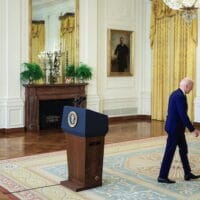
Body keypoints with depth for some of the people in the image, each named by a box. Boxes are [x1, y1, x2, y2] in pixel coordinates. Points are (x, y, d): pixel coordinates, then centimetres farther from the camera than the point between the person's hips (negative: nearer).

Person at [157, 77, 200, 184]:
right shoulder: (180, 96, -22)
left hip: (175, 127, 10)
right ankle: (162, 176, 8)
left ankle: (187, 174, 29)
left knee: (183, 149, 18)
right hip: (175, 128, -10)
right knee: (170, 152, -1)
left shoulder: (175, 93, 10)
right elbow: (183, 115, -24)